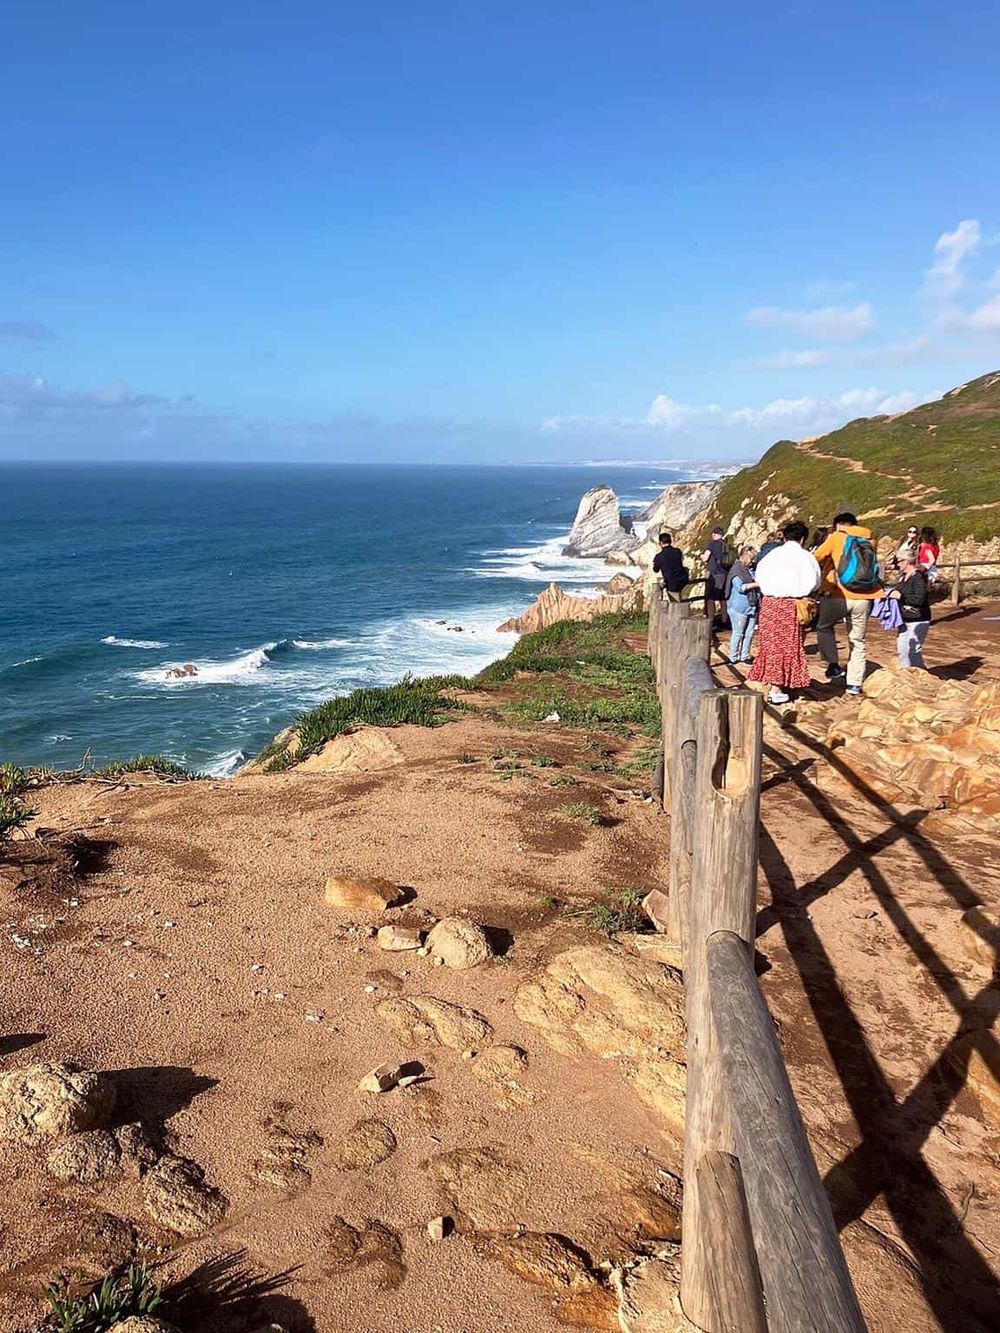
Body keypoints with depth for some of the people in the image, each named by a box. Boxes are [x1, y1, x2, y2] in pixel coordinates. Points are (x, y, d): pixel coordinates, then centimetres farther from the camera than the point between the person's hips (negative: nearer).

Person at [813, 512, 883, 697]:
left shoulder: (836, 538, 1)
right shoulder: (869, 541, 11)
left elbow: (817, 558, 5)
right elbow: (871, 568, 15)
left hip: (839, 595, -3)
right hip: (863, 598, 3)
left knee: (824, 627, 22)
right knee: (858, 641, 13)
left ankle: (834, 666, 14)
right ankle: (855, 684, 14)